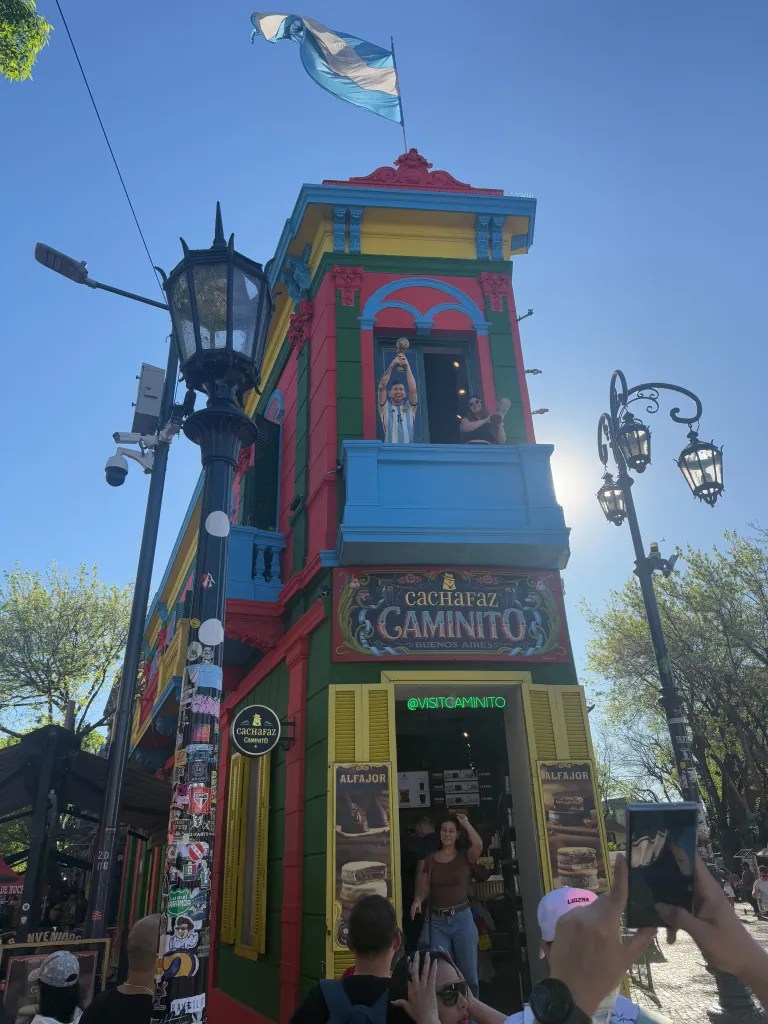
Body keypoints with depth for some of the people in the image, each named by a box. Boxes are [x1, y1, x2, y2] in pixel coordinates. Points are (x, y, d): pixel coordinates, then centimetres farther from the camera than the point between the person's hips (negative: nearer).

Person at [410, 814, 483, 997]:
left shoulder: (465, 857, 0)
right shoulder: (429, 860, 7)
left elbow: (478, 845, -21)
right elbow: (423, 889, 5)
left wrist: (466, 823, -10)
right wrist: (418, 900, -16)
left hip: (461, 918, -1)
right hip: (437, 921, 1)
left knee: (468, 972, 7)